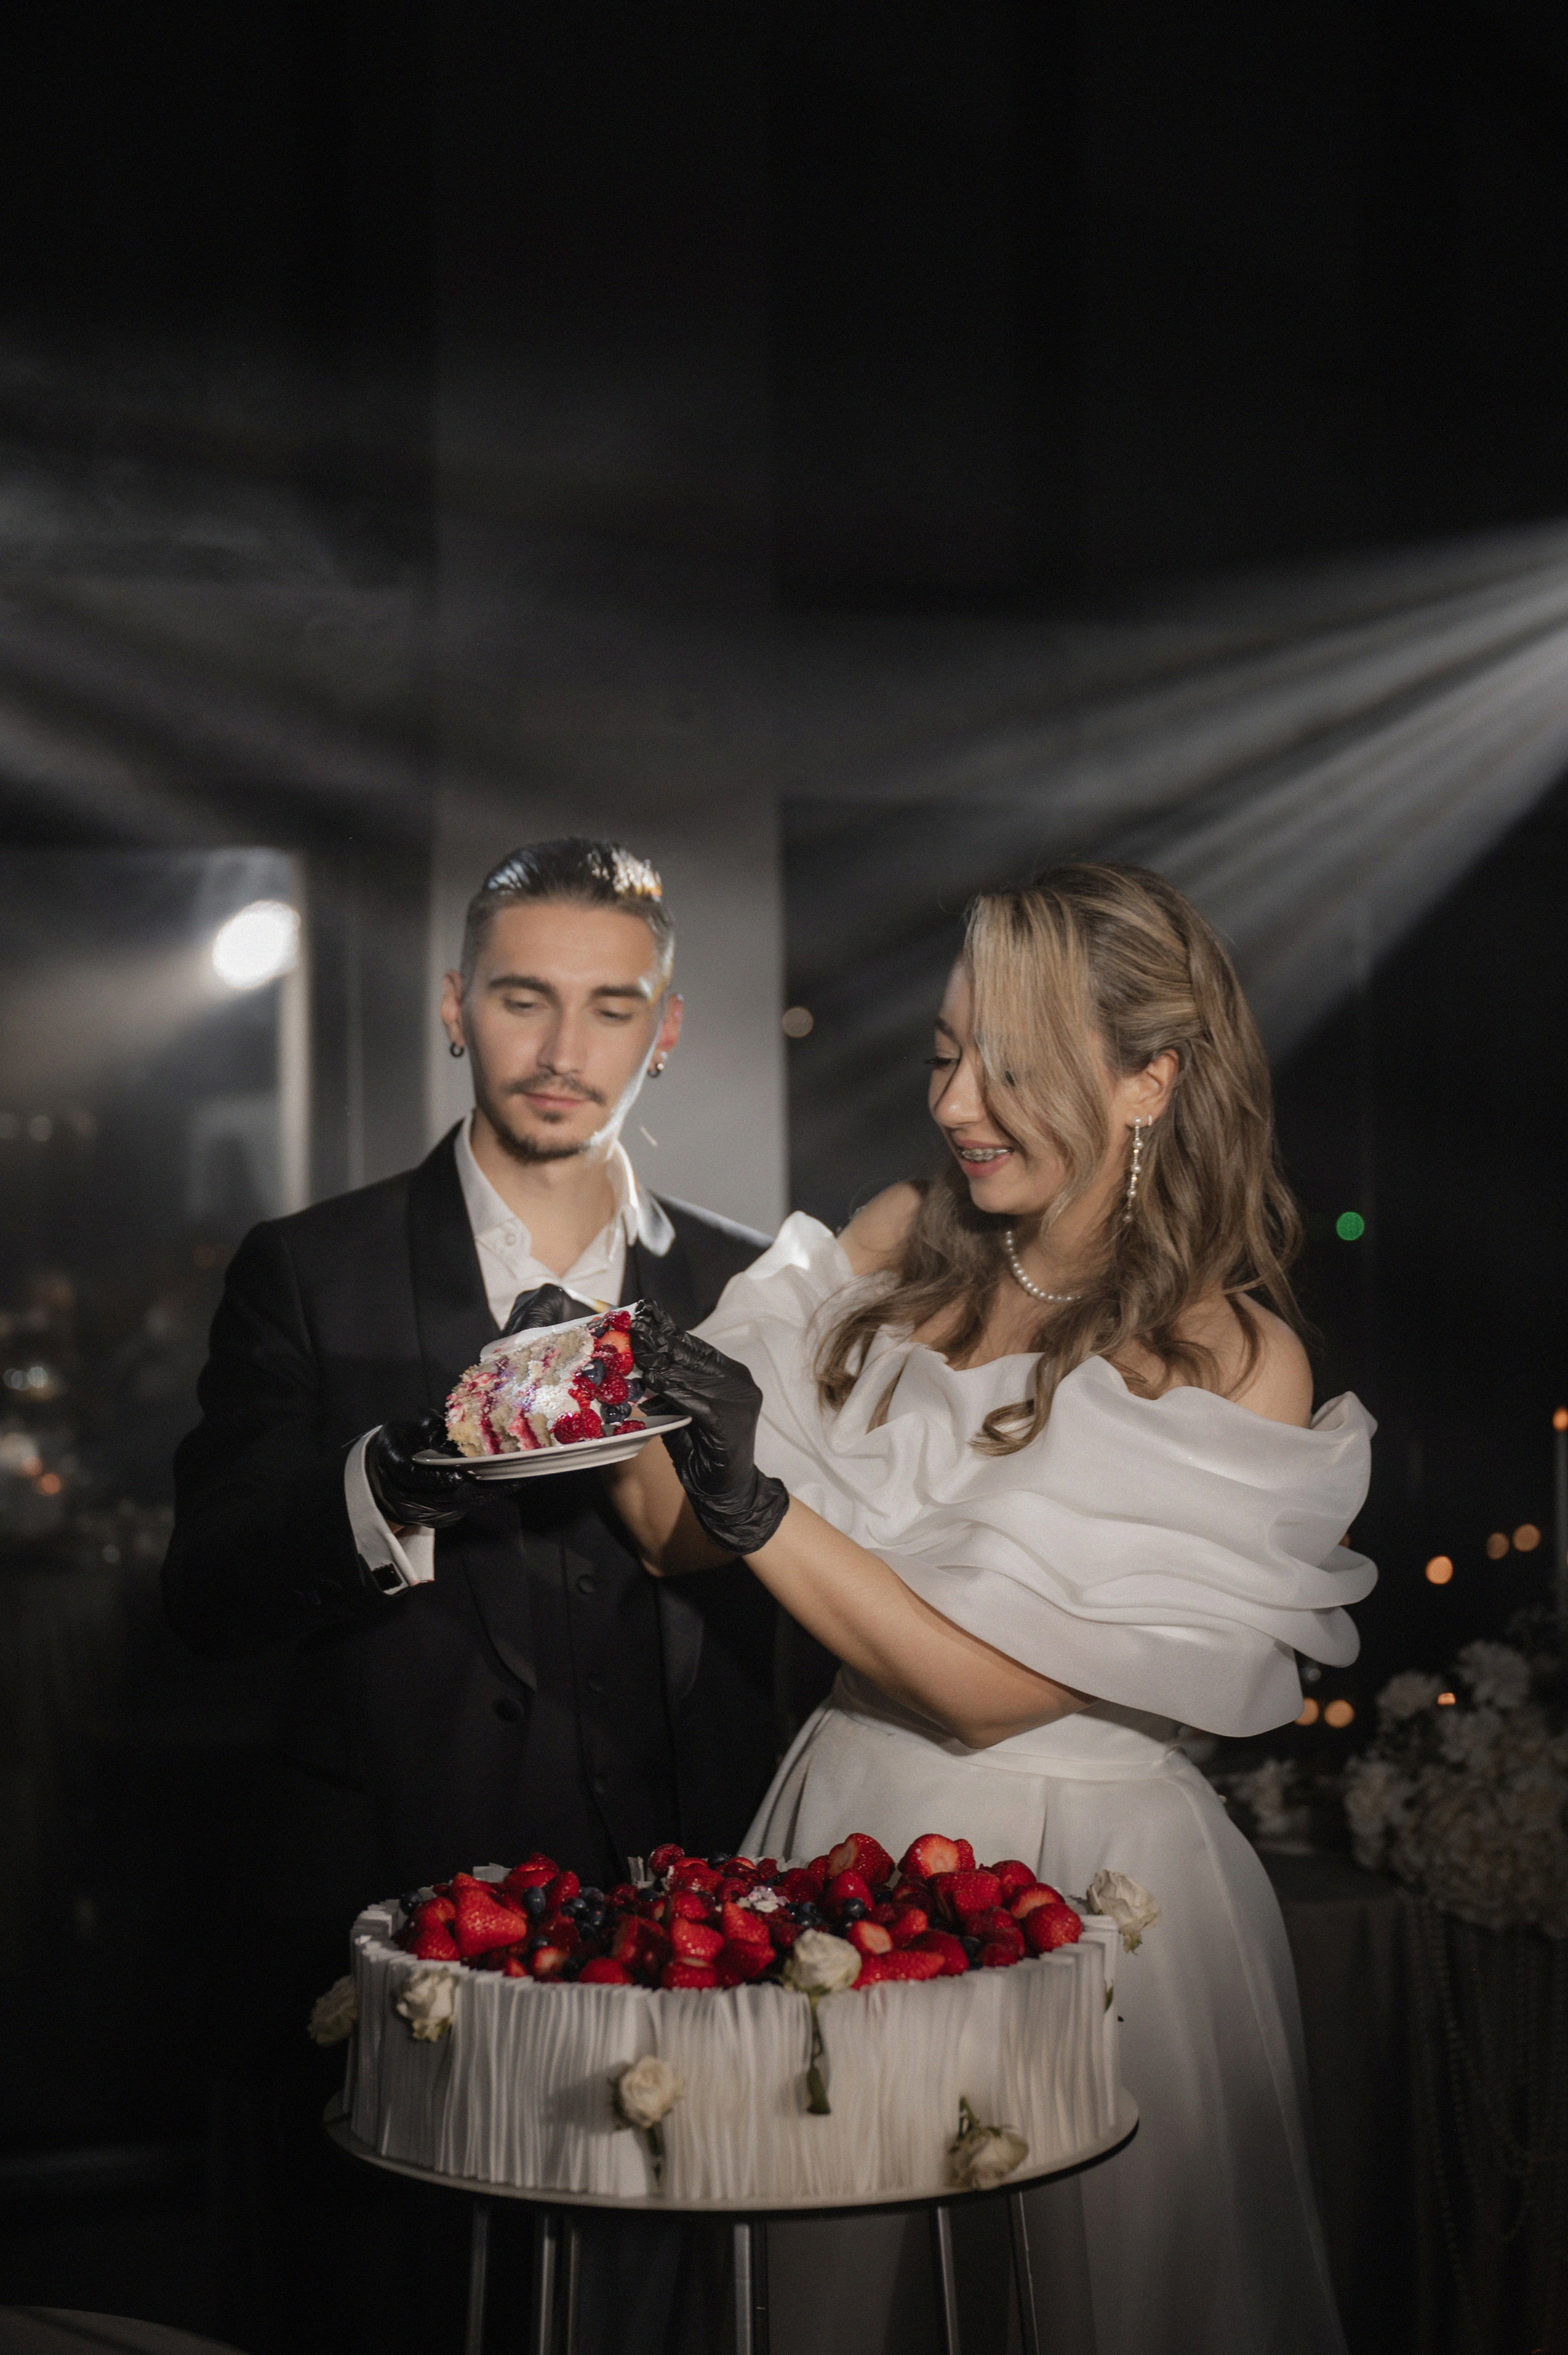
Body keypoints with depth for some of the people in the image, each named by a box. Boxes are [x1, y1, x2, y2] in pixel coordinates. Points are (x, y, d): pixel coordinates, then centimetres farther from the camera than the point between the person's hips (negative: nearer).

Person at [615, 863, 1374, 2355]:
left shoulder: (1231, 1364, -12)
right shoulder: (898, 1248, 2)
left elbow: (993, 1687, -18)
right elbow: (681, 1535, 3)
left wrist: (761, 1503, -24)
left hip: (1083, 1880, -4)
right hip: (846, 1836, 4)